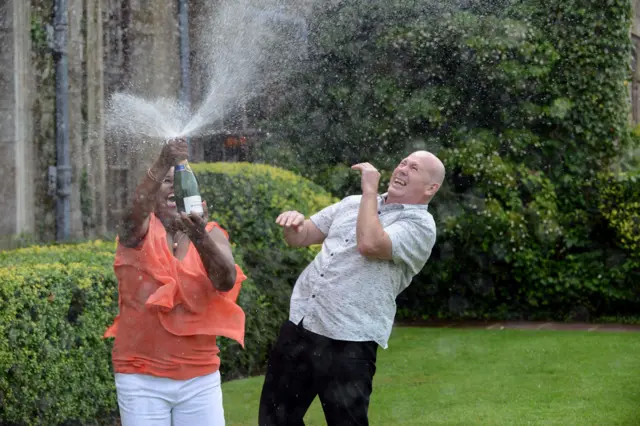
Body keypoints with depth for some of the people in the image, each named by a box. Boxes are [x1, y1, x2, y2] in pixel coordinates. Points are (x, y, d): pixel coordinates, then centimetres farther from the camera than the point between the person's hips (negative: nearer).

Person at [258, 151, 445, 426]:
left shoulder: (420, 225, -7)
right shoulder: (354, 203, 15)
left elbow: (369, 244, -24)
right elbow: (301, 238, 17)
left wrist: (370, 190, -11)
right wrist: (293, 223, -7)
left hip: (348, 343, -7)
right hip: (298, 326, 7)